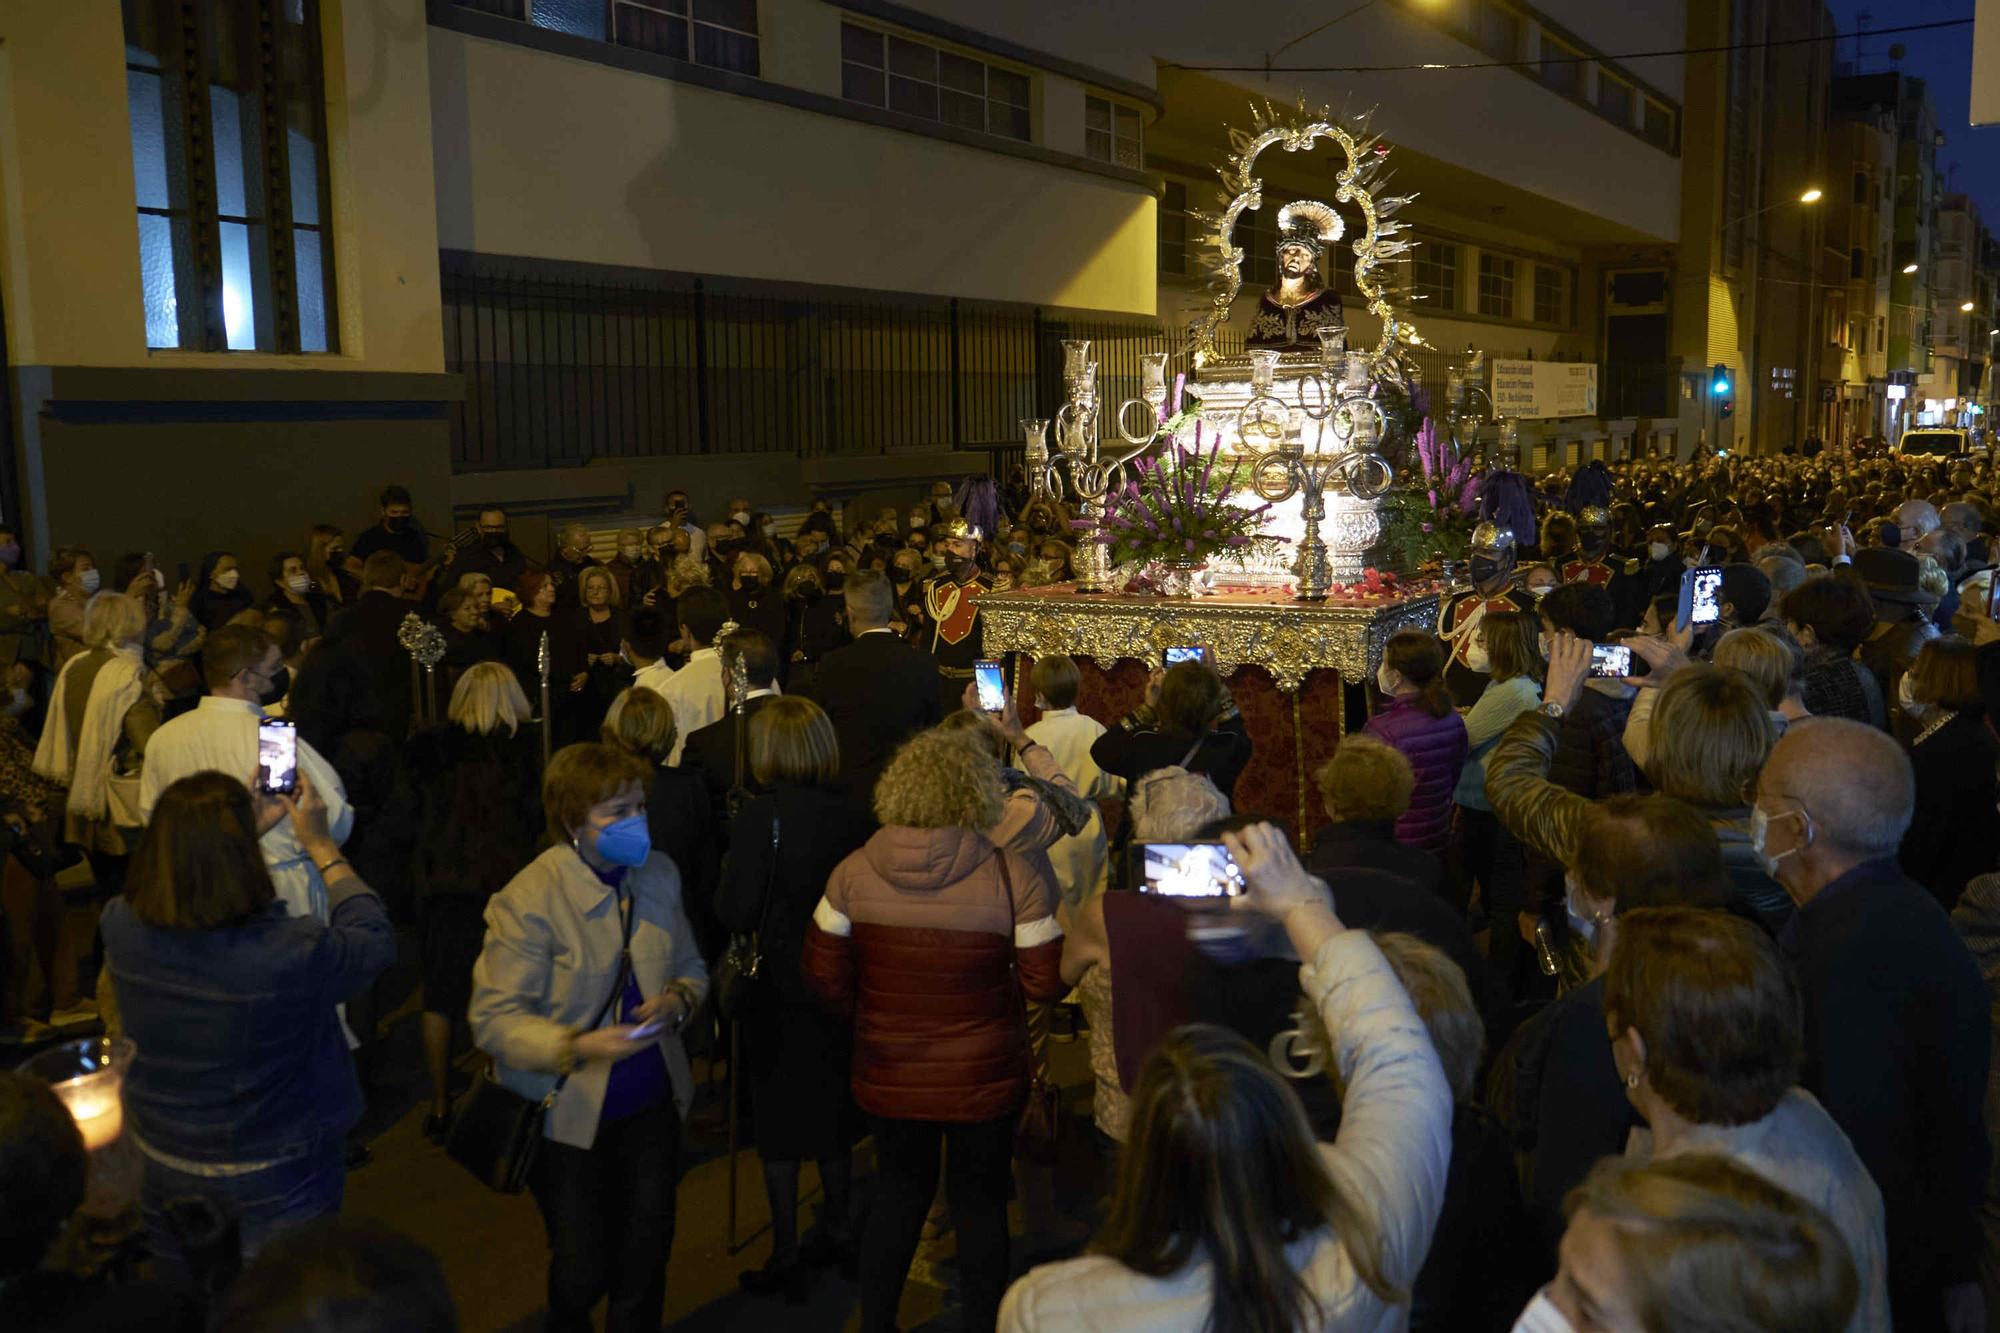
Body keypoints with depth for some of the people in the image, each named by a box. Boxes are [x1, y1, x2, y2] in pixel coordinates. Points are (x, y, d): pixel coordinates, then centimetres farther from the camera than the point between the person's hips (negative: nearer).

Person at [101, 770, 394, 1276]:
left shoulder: (119, 927, -21)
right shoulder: (292, 951, -34)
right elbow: (374, 939, -11)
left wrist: (238, 829, 10)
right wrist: (322, 847, -3)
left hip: (161, 1172, 5)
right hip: (275, 1184, -4)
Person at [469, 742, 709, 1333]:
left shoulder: (658, 874, 0)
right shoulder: (529, 900, -19)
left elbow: (691, 967, 12)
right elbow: (494, 1018, -19)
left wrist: (677, 999, -11)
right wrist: (579, 1047, -32)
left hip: (652, 1102, 5)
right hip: (568, 1113, -4)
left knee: (646, 1258, 12)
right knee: (582, 1269, 5)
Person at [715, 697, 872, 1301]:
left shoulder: (760, 815, -18)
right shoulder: (850, 814, -5)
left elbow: (735, 912, -17)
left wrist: (729, 877, 2)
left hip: (779, 987, -5)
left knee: (779, 1121, 8)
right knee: (832, 1110, 20)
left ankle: (786, 1257, 17)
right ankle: (838, 1233, 33)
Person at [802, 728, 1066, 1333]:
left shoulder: (853, 872, -10)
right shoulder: (1015, 875, -18)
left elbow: (824, 975, -2)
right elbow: (1045, 983, -14)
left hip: (888, 1074, 3)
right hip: (984, 1078, -2)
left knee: (899, 1192, 23)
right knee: (980, 1201, 17)